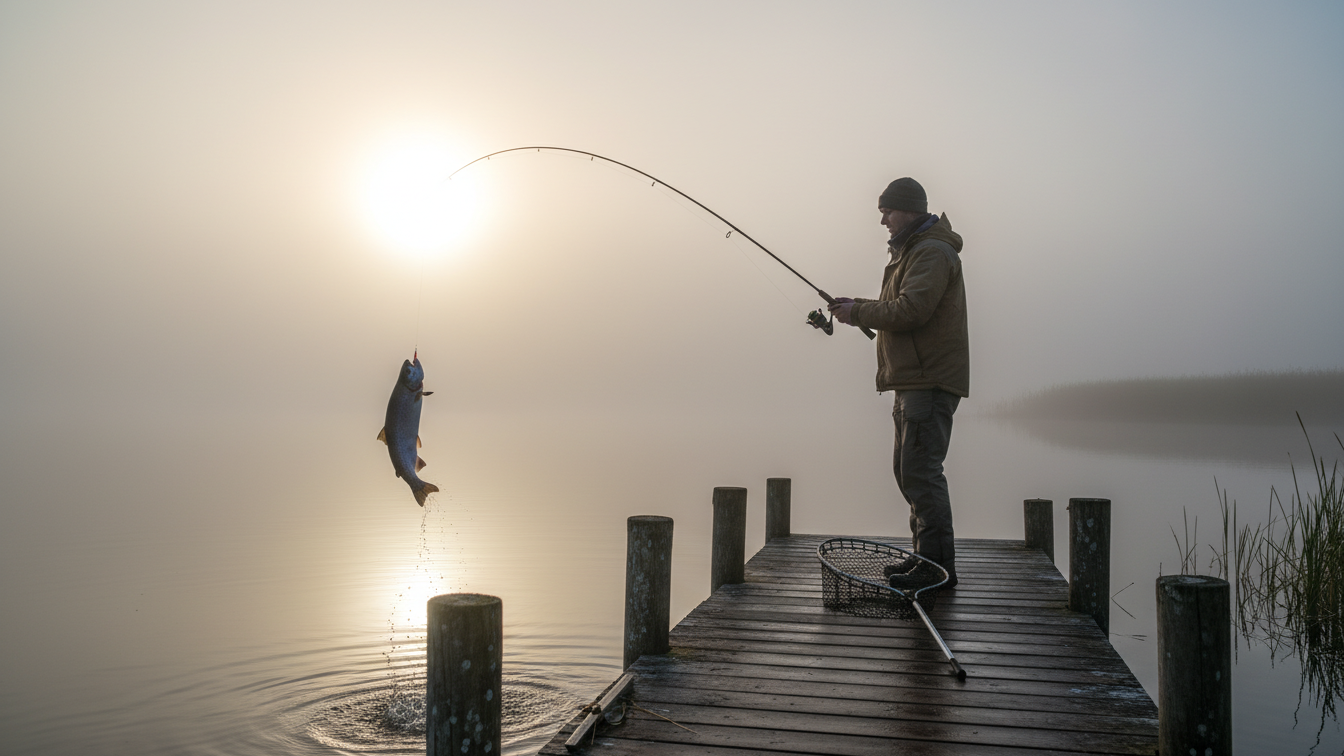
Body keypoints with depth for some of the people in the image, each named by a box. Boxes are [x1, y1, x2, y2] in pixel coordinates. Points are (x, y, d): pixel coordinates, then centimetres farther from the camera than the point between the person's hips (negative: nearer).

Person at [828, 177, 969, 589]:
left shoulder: (933, 253, -13)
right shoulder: (912, 250, 22)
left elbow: (909, 311, -24)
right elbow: (898, 308, 24)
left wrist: (858, 313, -12)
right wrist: (857, 306, 8)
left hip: (931, 381, -11)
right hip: (915, 381, 11)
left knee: (921, 470, -12)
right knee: (908, 468, 15)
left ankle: (938, 566, -8)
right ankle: (926, 556, 22)